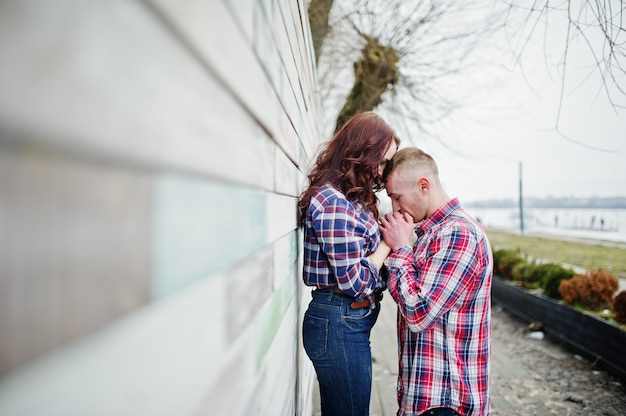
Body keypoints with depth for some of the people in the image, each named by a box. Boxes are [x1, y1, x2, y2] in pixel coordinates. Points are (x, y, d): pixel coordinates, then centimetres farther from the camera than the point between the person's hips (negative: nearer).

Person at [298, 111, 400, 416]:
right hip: (340, 324, -9)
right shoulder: (334, 203, -20)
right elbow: (354, 282, -21)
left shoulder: (347, 199, 10)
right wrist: (389, 240, -12)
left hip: (346, 321, 9)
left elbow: (362, 255, 7)